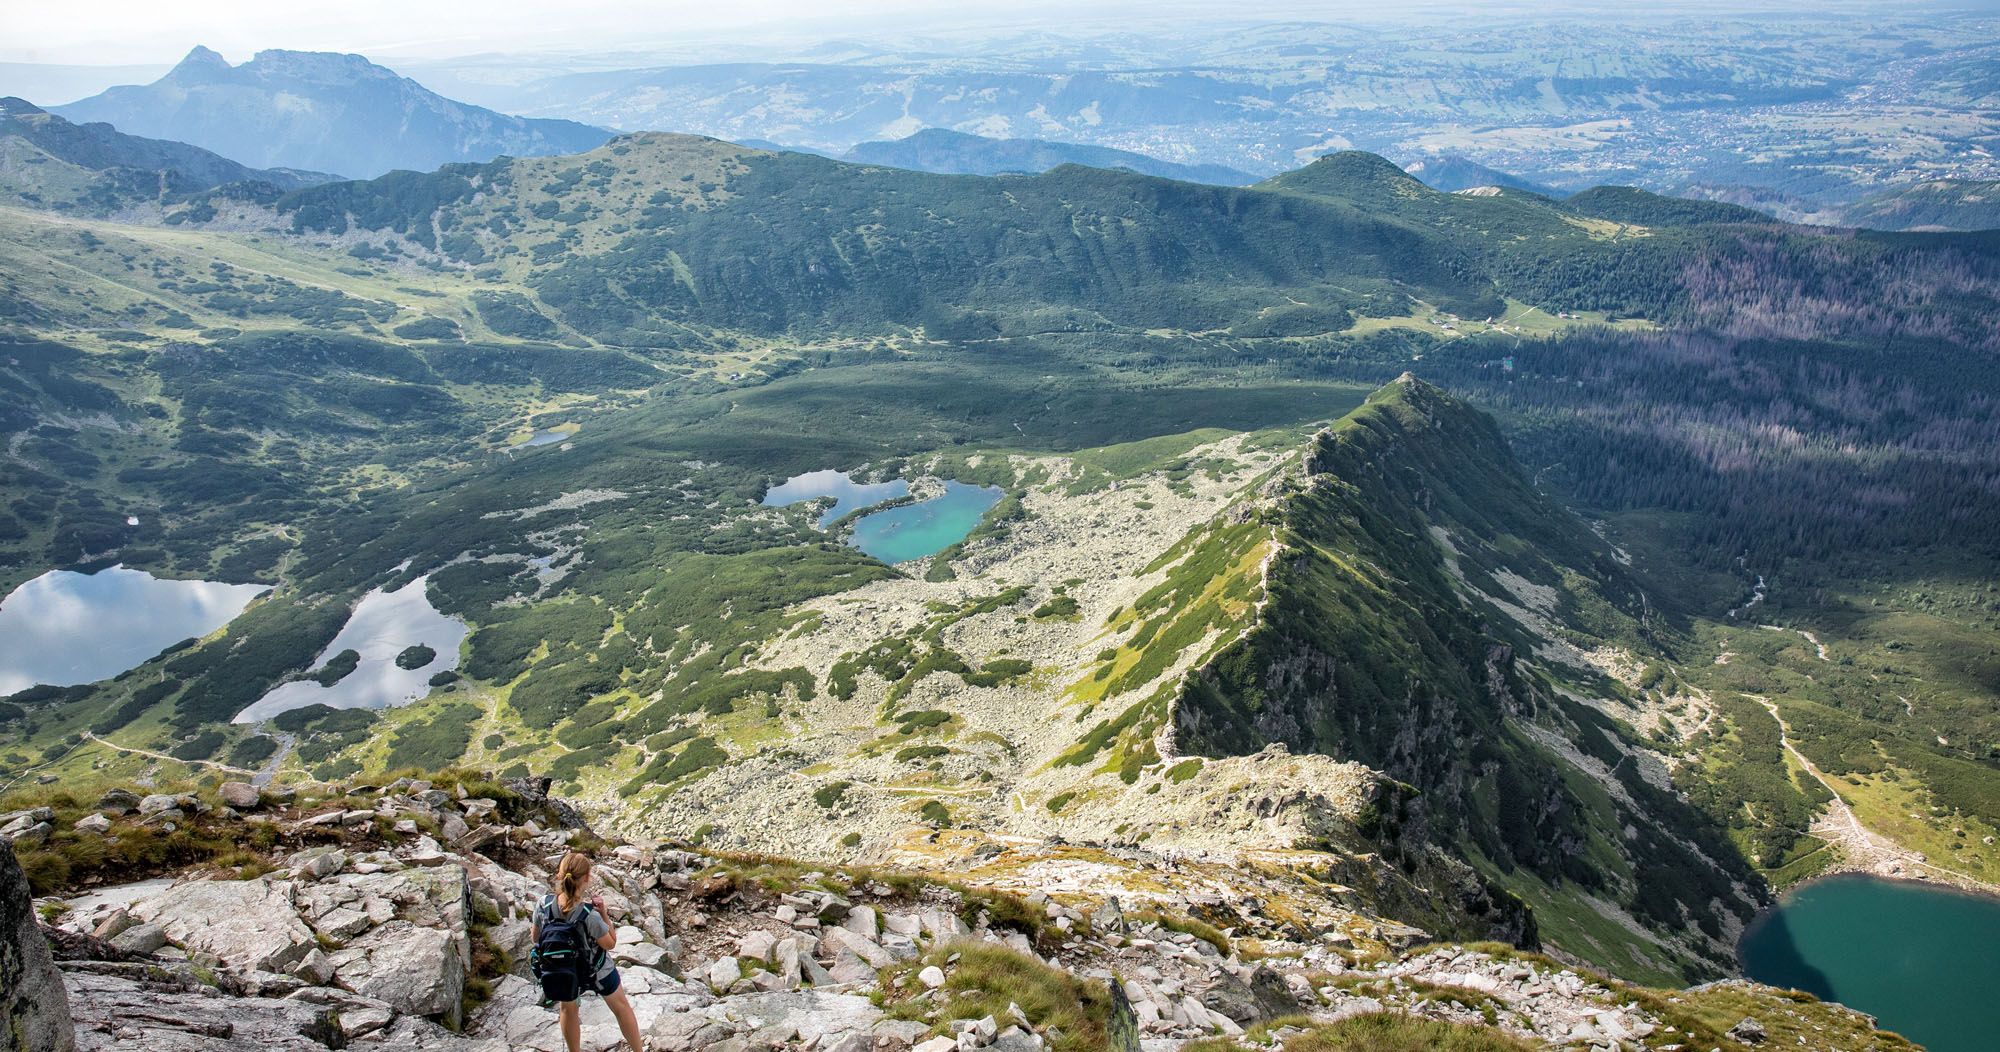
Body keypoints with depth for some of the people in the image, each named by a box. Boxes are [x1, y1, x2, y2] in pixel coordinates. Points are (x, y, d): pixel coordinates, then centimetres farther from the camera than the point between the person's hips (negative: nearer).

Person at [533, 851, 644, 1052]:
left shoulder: (543, 905, -27)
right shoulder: (590, 915, -37)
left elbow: (536, 938, -8)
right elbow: (611, 943, -19)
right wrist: (603, 913, -23)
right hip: (596, 971, -3)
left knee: (567, 1008, 32)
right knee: (621, 1006, 23)